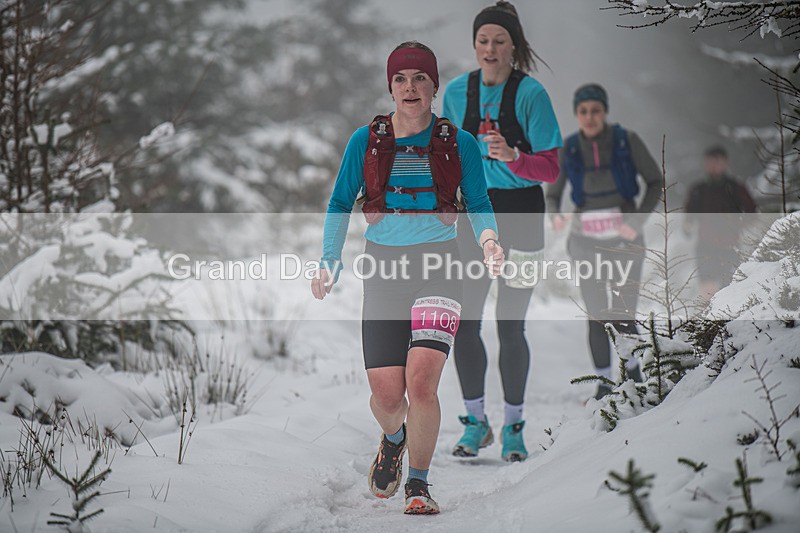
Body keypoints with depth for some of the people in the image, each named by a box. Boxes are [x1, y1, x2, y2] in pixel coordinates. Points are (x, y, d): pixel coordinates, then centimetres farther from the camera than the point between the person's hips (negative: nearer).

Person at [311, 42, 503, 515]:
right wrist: (330, 261, -2)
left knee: (421, 381, -20)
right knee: (386, 396, -3)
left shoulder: (459, 143, 2)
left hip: (439, 267, -1)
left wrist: (488, 239, -11)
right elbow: (340, 204, 10)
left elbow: (479, 205, 10)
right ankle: (394, 438, 36)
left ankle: (418, 485, 0)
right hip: (383, 266, 1)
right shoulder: (366, 140, 4)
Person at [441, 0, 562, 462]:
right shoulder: (458, 91, 4)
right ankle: (476, 423, 17)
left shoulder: (530, 93, -9)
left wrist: (512, 157, -29)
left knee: (510, 327, -2)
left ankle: (514, 426, 13)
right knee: (465, 322, 1)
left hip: (521, 215, -3)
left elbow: (550, 169, -11)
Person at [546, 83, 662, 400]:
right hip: (586, 240, 1)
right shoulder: (568, 150, -2)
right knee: (596, 317, -3)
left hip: (624, 239, -1)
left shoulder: (627, 142, -7)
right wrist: (555, 216, -17)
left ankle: (633, 370, 24)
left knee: (624, 317, -2)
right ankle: (603, 383, 9)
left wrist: (638, 221, -13)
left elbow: (655, 182, 0)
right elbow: (552, 195, 6)